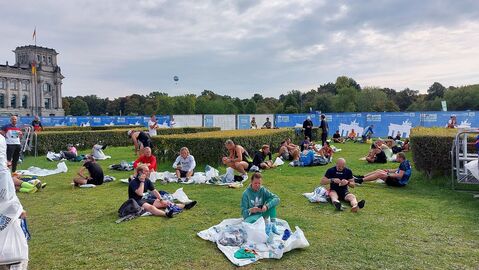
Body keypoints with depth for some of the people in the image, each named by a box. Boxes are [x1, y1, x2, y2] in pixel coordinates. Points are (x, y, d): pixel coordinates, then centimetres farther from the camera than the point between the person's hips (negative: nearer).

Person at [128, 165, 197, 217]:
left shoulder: (147, 180, 7)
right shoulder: (133, 182, -15)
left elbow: (154, 191, 7)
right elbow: (140, 193, -28)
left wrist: (161, 200, -4)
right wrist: (142, 181, -23)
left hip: (145, 200, 8)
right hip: (136, 202, -7)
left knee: (164, 203, -6)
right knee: (150, 207, -37)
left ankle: (185, 206, -12)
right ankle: (166, 214, -62)